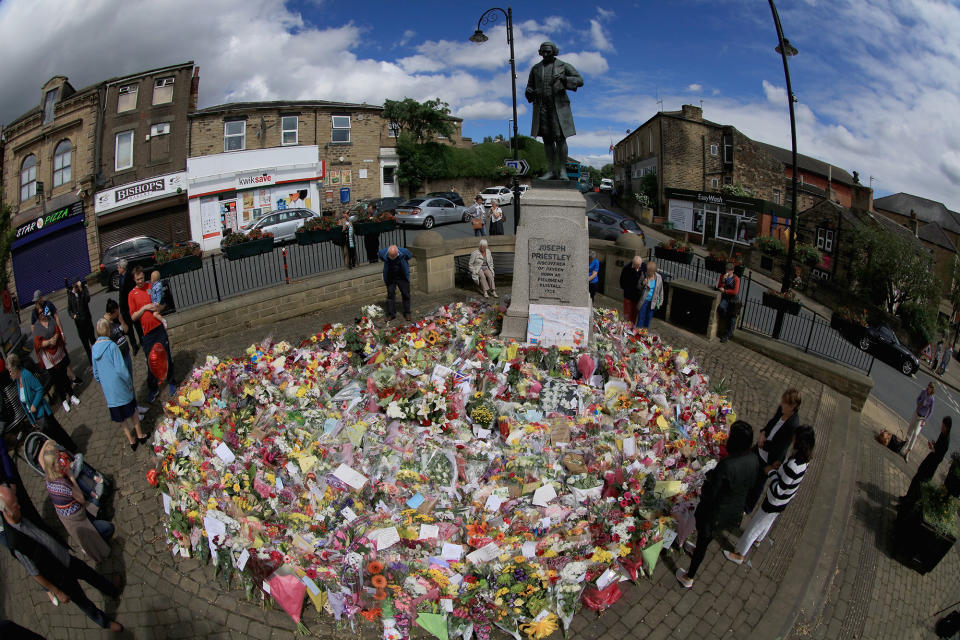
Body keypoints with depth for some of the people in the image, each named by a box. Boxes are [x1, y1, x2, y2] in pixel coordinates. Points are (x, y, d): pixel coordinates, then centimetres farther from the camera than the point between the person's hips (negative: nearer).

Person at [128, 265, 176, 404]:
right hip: (147, 332, -1)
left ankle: (171, 382, 26)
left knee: (167, 357, 8)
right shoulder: (132, 295, 2)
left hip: (159, 328, 1)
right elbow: (133, 317, 0)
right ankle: (153, 390, 18)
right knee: (150, 361, 5)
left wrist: (157, 307, -4)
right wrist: (144, 308, -13)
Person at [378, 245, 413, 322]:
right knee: (390, 294, 1)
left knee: (406, 295, 5)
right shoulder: (383, 253, -23)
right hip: (390, 278, 1)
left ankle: (407, 313, 18)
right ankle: (391, 314, 10)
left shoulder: (403, 252, -25)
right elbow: (380, 255, 4)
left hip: (402, 277, 0)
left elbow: (410, 256, -1)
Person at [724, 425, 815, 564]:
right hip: (785, 500, 8)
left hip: (775, 503, -8)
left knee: (753, 527, 13)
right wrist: (780, 468, -6)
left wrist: (772, 472, -20)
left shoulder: (793, 466, -41)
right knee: (768, 521, 36)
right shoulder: (805, 458, -14)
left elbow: (778, 491, -30)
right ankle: (758, 539, 63)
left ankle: (739, 555, 33)